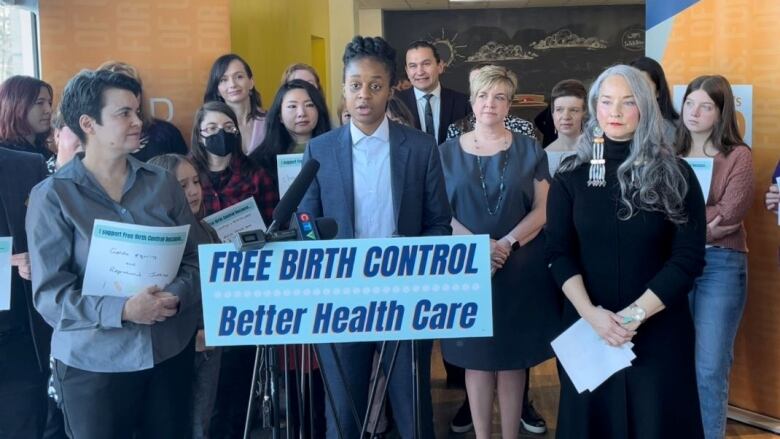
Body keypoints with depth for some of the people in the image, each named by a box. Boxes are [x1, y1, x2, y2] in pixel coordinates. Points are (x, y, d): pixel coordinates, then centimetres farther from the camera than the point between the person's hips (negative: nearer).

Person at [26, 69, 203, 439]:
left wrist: (176, 296, -17)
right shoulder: (52, 196, -7)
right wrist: (122, 310, -24)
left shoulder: (161, 183, 4)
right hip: (93, 363, -3)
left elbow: (195, 258, 4)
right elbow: (49, 294, -11)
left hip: (170, 351, 4)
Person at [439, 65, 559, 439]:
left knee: (513, 358, 6)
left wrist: (506, 244, -15)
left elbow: (542, 209, 0)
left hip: (520, 269, 0)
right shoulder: (448, 152, 5)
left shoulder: (529, 149, 5)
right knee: (476, 358, 5)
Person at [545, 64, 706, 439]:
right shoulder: (571, 176, 1)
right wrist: (591, 313, -16)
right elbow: (559, 253, -2)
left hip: (658, 329, -1)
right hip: (587, 325, 1)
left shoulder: (676, 175, -3)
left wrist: (635, 315, -15)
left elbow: (688, 258, -7)